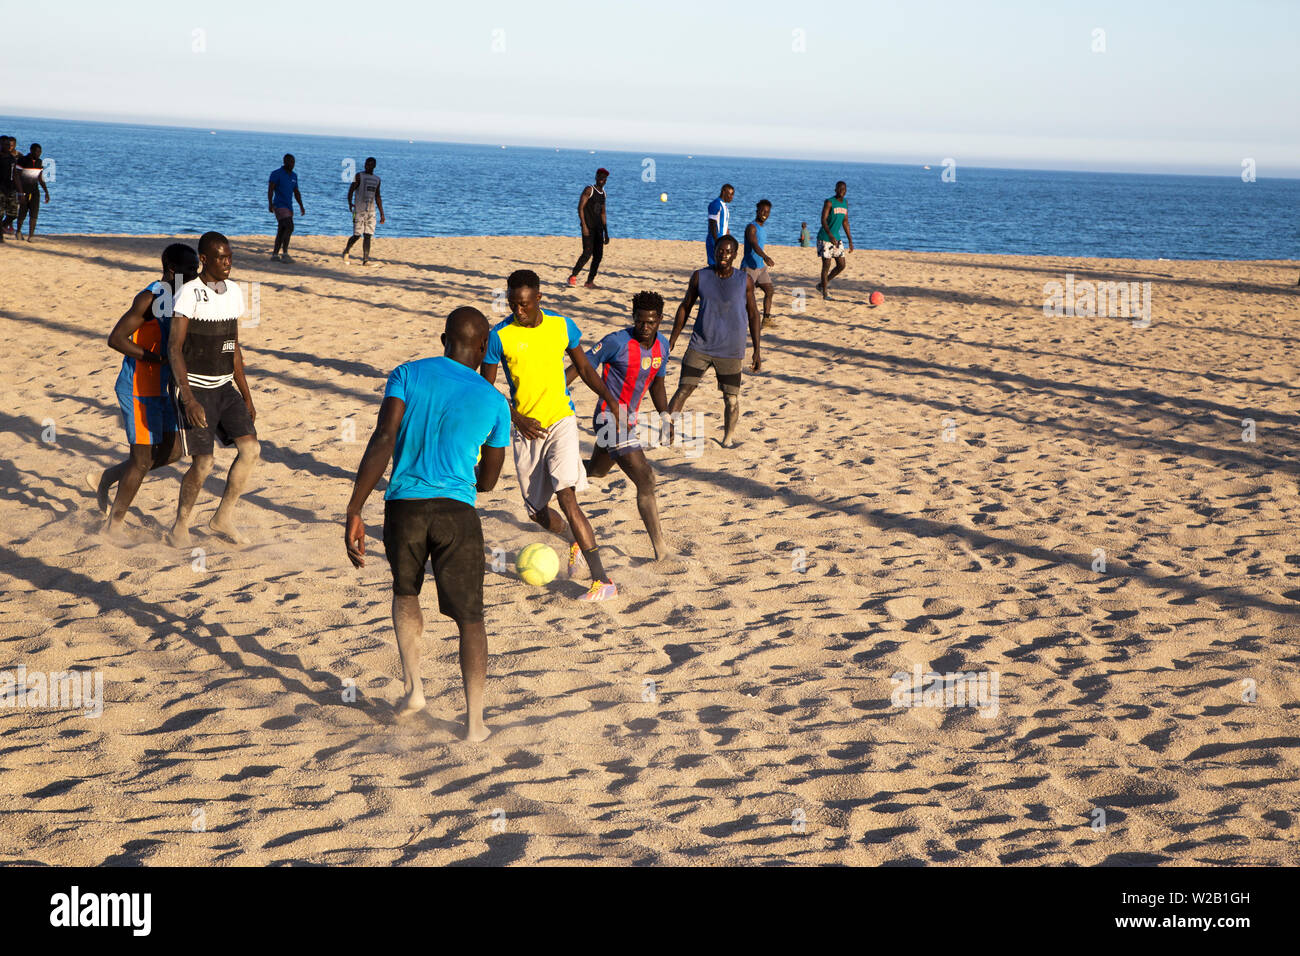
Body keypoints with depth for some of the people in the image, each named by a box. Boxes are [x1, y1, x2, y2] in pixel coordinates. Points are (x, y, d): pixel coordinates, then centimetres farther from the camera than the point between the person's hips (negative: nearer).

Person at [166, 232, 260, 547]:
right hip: (197, 388, -6)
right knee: (203, 463, -8)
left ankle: (223, 518, 7)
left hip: (225, 387, 7)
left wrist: (247, 397, 15)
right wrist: (189, 399, -27)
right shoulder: (190, 294, -14)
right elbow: (174, 347, -19)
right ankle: (179, 528, 13)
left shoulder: (234, 292, 8)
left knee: (250, 447, -8)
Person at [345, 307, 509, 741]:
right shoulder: (494, 402, 7)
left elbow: (382, 441, -10)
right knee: (469, 616, 10)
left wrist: (354, 512, -11)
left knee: (405, 592, 28)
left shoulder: (408, 375, 4)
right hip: (457, 510, -1)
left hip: (402, 505, 1)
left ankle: (414, 687, 21)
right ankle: (475, 722, 7)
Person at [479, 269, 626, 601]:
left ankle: (602, 580, -20)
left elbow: (584, 367, 14)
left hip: (561, 421, -2)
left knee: (566, 497, -20)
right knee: (538, 512, 8)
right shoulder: (499, 336, -7)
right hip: (526, 430, 2)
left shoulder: (562, 326, -1)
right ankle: (578, 542, 42)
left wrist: (610, 398, 2)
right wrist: (516, 418, -13)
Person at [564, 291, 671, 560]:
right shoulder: (617, 342, -20)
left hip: (629, 419, 9)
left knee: (597, 470, 29)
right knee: (645, 481, -16)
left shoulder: (662, 345, 2)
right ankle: (660, 549, -12)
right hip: (610, 420, -9)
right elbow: (581, 367, -14)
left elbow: (657, 384, 17)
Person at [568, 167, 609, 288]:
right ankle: (573, 276, -2)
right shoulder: (589, 190, -6)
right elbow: (580, 207, -12)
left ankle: (590, 281, 8)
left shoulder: (603, 193, 16)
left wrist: (606, 233, 20)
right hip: (588, 227, -7)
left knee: (599, 255, 1)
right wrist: (584, 226, -21)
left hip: (598, 227, 7)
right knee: (587, 252, -15)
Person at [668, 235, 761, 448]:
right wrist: (672, 339, 8)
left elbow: (753, 314, 5)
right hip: (700, 346, 1)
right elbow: (685, 307, 10)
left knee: (731, 398, 1)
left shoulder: (745, 281, -1)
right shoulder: (700, 277, 0)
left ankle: (727, 439, 19)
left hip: (731, 351, 0)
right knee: (683, 390, -6)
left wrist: (756, 350, 4)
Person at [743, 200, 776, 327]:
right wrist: (765, 257, -48)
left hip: (761, 266, 9)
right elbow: (754, 244, -33)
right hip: (749, 267, -9)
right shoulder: (751, 227, -16)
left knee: (769, 291, 2)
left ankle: (766, 319, 4)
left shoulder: (764, 228, 13)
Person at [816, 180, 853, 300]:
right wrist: (830, 235, -36)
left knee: (842, 265, 5)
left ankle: (822, 284, 22)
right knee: (826, 265, -6)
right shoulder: (829, 202, -13)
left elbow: (845, 222, 17)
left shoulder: (845, 203, 10)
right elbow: (823, 220, -22)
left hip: (836, 238, 7)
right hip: (825, 238, -7)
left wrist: (850, 240, 14)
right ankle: (825, 292, 4)